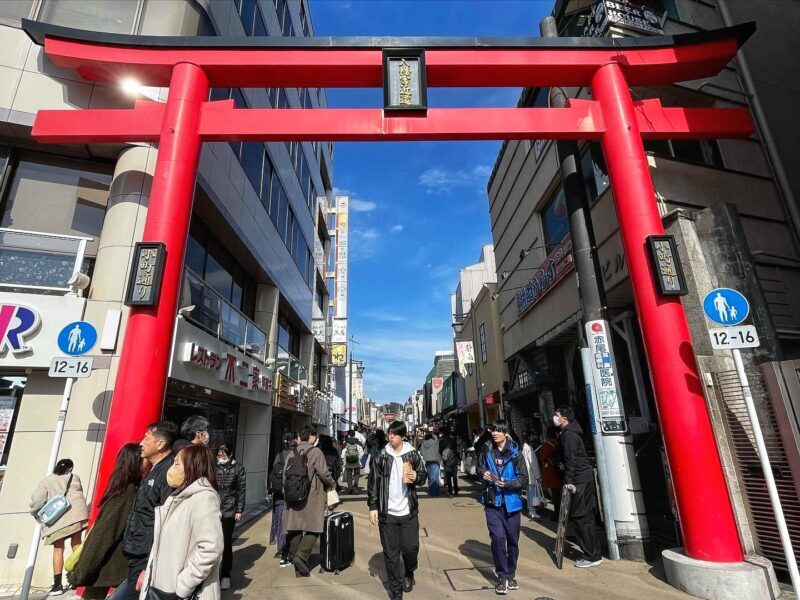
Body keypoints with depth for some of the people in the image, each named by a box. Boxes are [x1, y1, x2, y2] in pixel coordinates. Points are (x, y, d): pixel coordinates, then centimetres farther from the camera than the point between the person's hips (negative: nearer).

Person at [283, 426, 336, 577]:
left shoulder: (292, 453, 7)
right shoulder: (315, 452, -8)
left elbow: (285, 474, 9)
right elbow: (323, 473, -9)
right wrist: (332, 484, 10)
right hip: (311, 497, -6)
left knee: (295, 531, 12)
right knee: (313, 528, 4)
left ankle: (299, 569, 20)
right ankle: (301, 555, -14)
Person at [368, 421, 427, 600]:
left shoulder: (412, 454, -4)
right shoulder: (381, 457, -4)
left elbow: (423, 475, 5)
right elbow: (373, 482, 0)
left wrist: (416, 477, -18)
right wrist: (373, 507, -3)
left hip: (408, 511, 0)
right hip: (387, 512, 0)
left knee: (410, 548, 5)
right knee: (390, 553, 8)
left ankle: (409, 573, 37)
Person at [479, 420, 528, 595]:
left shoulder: (515, 453, -8)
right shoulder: (487, 450, 0)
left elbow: (524, 480, -7)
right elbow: (480, 469, 14)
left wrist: (507, 483, -21)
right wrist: (483, 474, -8)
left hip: (511, 502, 0)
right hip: (492, 502, 1)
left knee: (512, 540, 11)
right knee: (498, 538, -9)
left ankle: (510, 575, 33)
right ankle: (502, 577, 9)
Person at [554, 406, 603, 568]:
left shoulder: (568, 435, -16)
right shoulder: (570, 432, 15)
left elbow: (570, 460, -21)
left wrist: (568, 481, -21)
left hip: (579, 480, -10)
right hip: (586, 477, 10)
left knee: (579, 518, -2)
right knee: (586, 517, 15)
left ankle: (592, 556, 5)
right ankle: (595, 553, 23)